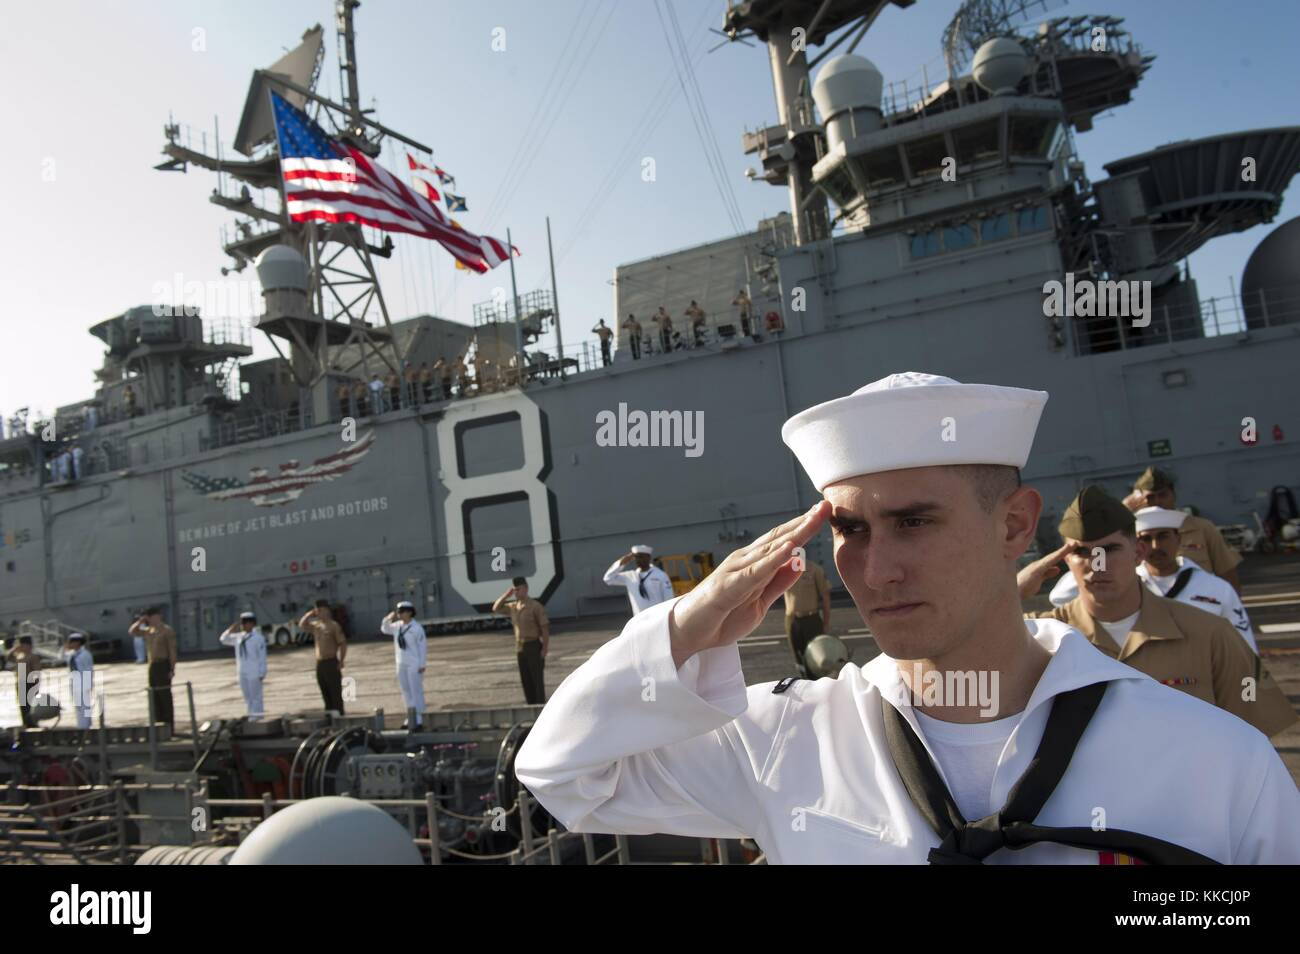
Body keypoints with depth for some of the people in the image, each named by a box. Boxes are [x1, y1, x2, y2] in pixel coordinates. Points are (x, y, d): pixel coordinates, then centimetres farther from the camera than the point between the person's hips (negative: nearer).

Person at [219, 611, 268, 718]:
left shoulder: (258, 638, -9)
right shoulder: (238, 637, 9)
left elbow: (262, 657, -10)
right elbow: (224, 639, 18)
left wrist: (262, 673, -12)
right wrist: (231, 629, 1)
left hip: (254, 673, -7)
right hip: (242, 673, 7)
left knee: (256, 697, -3)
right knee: (247, 697, 12)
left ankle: (258, 718, 3)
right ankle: (252, 717, 20)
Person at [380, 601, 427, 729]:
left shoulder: (417, 628, -13)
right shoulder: (397, 626, 6)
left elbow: (423, 647, -13)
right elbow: (385, 629, 20)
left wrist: (422, 665, -15)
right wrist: (388, 619, 0)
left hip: (414, 664, -7)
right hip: (401, 664, 7)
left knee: (416, 691, -5)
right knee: (406, 691, 11)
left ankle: (419, 720, -1)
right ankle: (410, 719, 20)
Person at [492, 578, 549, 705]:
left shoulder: (535, 606, -12)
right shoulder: (513, 606, 8)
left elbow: (545, 628, -13)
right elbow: (496, 609, 14)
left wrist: (544, 649, -17)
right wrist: (506, 595, 1)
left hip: (534, 646, -6)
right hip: (520, 648, 6)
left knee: (537, 679, -2)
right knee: (526, 680, 9)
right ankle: (531, 705, 18)